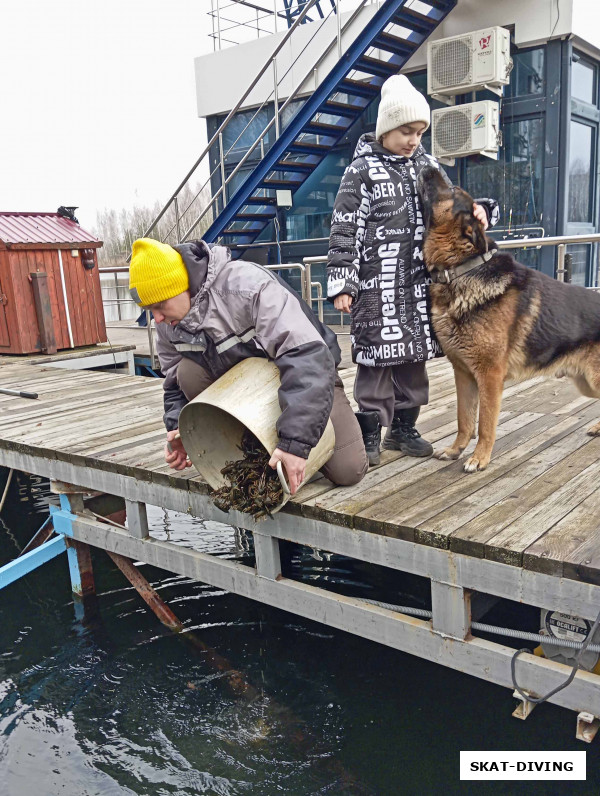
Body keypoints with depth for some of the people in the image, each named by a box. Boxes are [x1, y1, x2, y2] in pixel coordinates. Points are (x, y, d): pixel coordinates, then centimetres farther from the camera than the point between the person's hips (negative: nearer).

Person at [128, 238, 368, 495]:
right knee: (188, 373, -23)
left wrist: (296, 440, -50)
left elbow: (309, 358, -42)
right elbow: (175, 382, 2)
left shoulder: (248, 285, -35)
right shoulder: (168, 324, -13)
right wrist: (177, 428, -19)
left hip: (305, 375, -5)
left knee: (348, 470, -18)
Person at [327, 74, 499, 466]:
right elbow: (344, 231, -6)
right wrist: (341, 283, -12)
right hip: (378, 285, -5)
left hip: (421, 283, 6)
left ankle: (403, 426, 22)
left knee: (415, 355, 9)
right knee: (377, 356, -4)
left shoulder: (428, 165, 12)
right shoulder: (362, 172, -3)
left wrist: (477, 209, -2)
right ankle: (370, 431, 7)